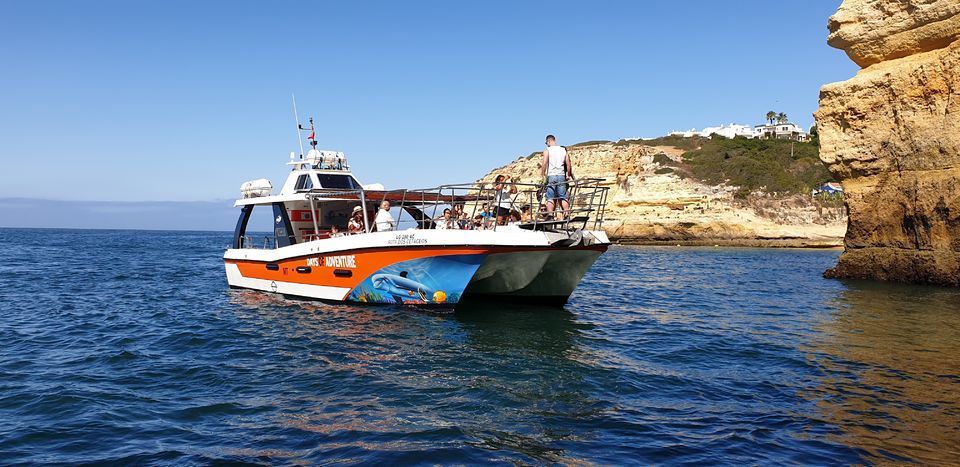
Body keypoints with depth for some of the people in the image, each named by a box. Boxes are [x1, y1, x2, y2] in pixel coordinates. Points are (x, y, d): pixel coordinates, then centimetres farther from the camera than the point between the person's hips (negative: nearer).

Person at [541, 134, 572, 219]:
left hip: (551, 175, -3)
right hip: (561, 175, 3)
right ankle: (566, 214, -4)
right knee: (563, 197, 5)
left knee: (550, 198, -2)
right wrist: (568, 175, 17)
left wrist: (543, 173, 0)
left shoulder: (547, 150, 1)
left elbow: (544, 163, -11)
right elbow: (568, 164, 7)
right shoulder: (563, 150, 13)